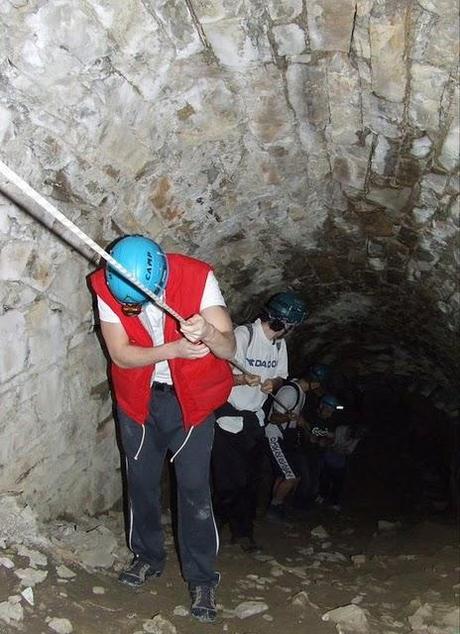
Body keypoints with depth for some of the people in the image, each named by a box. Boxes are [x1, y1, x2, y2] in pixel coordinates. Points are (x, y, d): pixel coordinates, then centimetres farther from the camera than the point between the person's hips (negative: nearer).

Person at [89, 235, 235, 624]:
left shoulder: (197, 278, -24)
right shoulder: (106, 286, -18)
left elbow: (229, 347, -28)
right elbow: (120, 354, -19)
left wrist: (208, 332, -51)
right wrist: (173, 349, -35)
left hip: (191, 399, -2)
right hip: (137, 399, 3)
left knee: (194, 485, -3)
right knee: (141, 480, 13)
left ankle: (202, 578, 11)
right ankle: (148, 557, 35)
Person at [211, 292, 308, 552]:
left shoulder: (279, 343, 7)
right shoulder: (243, 335, -17)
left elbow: (280, 376, 18)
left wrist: (272, 383, -6)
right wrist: (242, 379, -38)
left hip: (255, 418, 7)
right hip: (229, 418, -7)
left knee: (251, 479, 9)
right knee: (231, 479, -8)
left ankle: (243, 531, 21)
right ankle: (214, 526, 11)